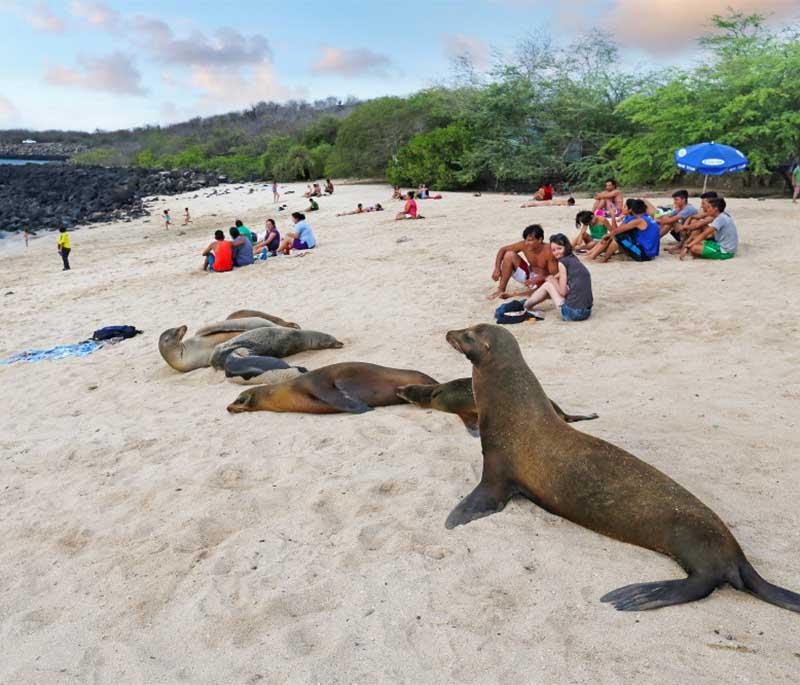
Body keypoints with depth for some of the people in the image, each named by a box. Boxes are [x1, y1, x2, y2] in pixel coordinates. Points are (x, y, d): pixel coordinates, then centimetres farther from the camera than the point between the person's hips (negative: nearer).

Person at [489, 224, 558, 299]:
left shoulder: (548, 251, -27)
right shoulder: (524, 245, -16)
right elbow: (503, 250, -7)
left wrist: (537, 279, -37)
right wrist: (497, 269, -18)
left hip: (543, 280, -4)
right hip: (528, 276, 4)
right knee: (509, 255, -15)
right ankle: (501, 290, -13)